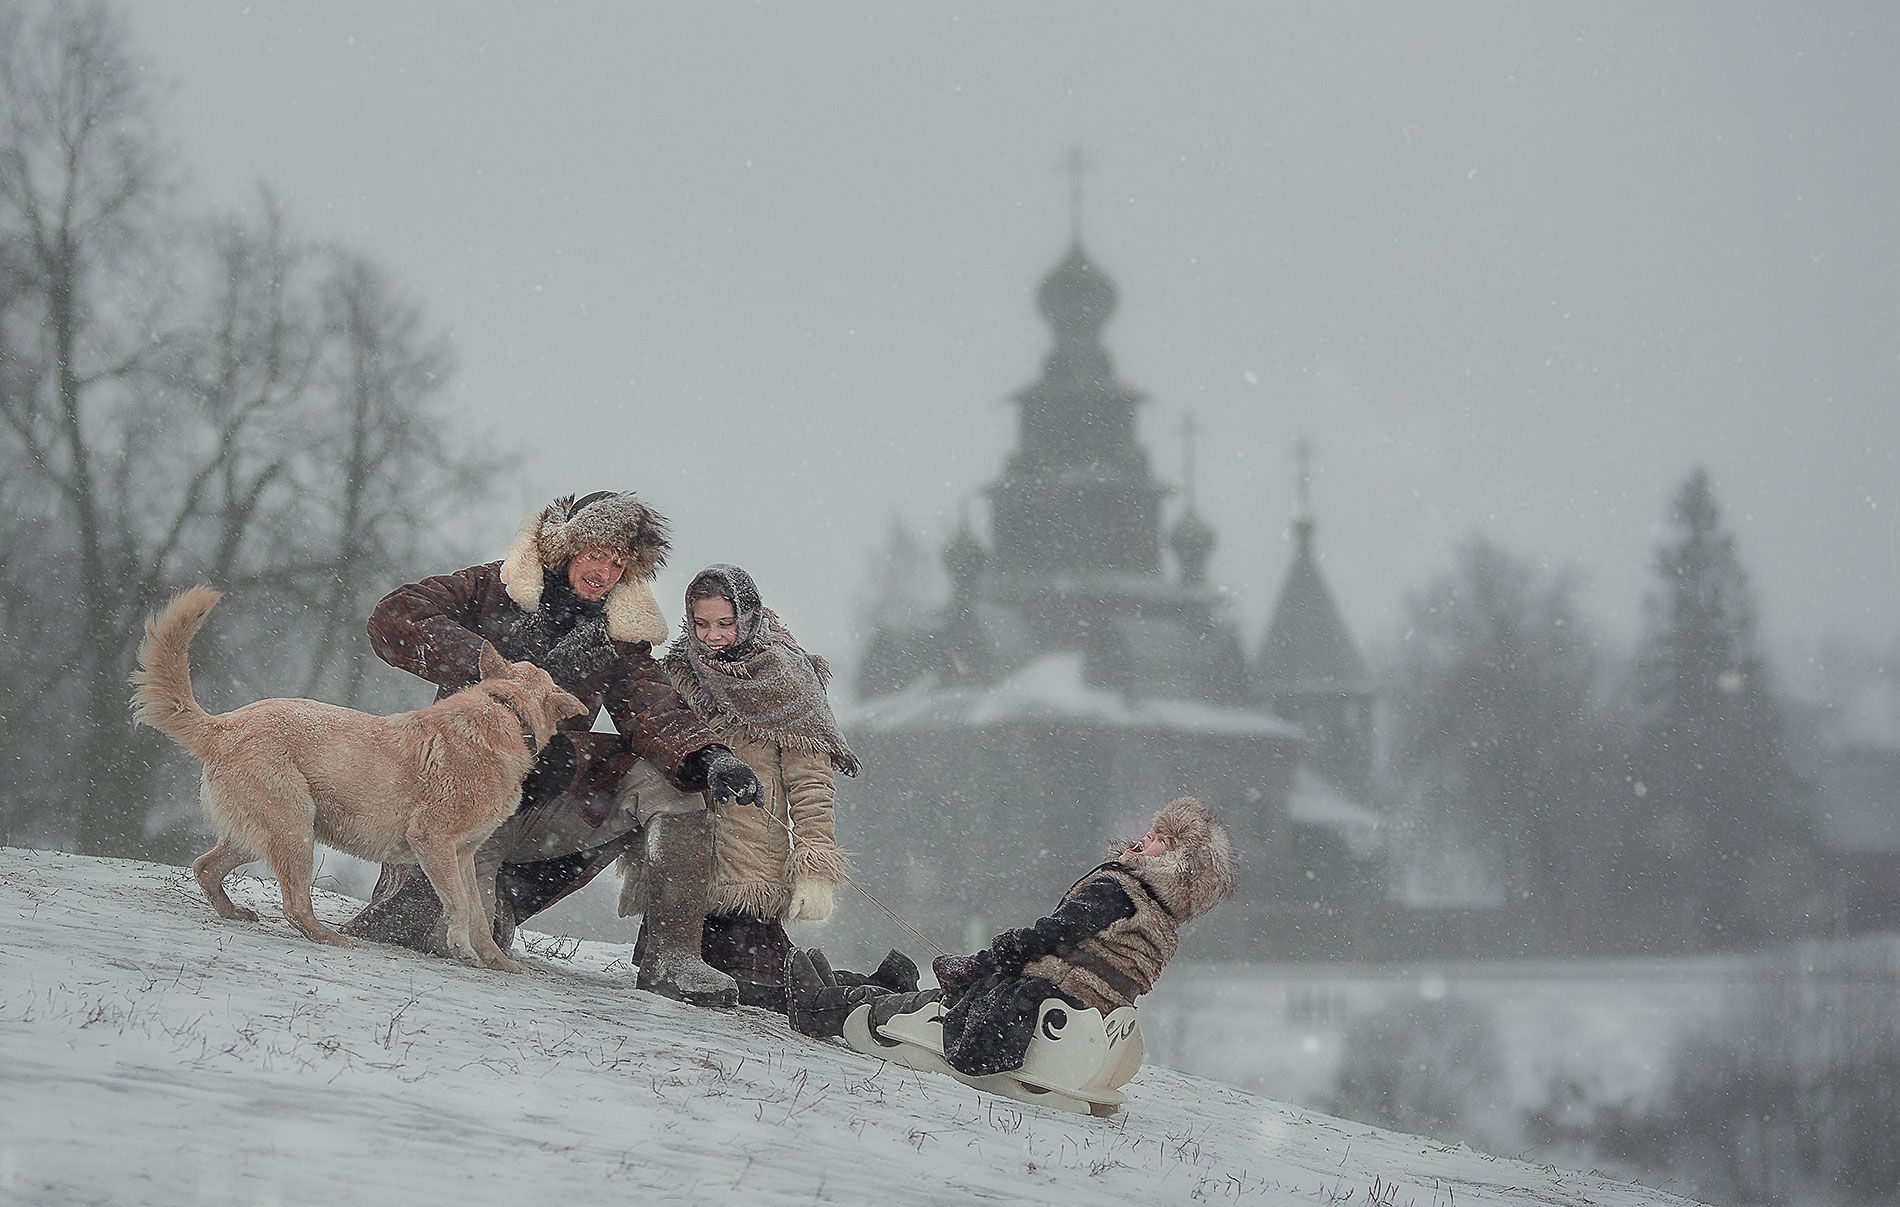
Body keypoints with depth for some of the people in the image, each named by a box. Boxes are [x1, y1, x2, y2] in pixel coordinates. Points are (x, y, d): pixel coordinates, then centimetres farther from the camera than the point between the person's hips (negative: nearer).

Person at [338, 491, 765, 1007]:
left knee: (669, 778, -17)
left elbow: (653, 712, -6)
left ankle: (671, 956, -15)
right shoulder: (493, 590, -1)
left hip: (551, 800, 4)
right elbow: (394, 619, -12)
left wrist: (707, 758, -28)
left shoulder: (620, 635, 9)